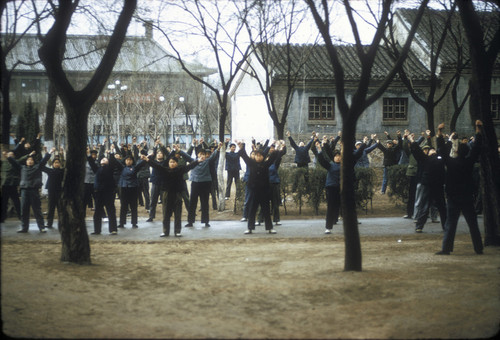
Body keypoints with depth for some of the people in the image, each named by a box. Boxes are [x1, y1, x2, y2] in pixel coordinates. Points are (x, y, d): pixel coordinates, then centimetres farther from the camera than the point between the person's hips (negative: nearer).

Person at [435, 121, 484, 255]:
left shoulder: (451, 162, -10)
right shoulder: (469, 161, -7)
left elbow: (442, 149, -1)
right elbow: (477, 146, 1)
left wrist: (439, 132, 5)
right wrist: (479, 129, 8)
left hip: (453, 198, -1)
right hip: (467, 198, 1)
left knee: (450, 224, 1)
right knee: (473, 224, 8)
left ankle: (446, 248, -3)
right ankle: (478, 248, 11)